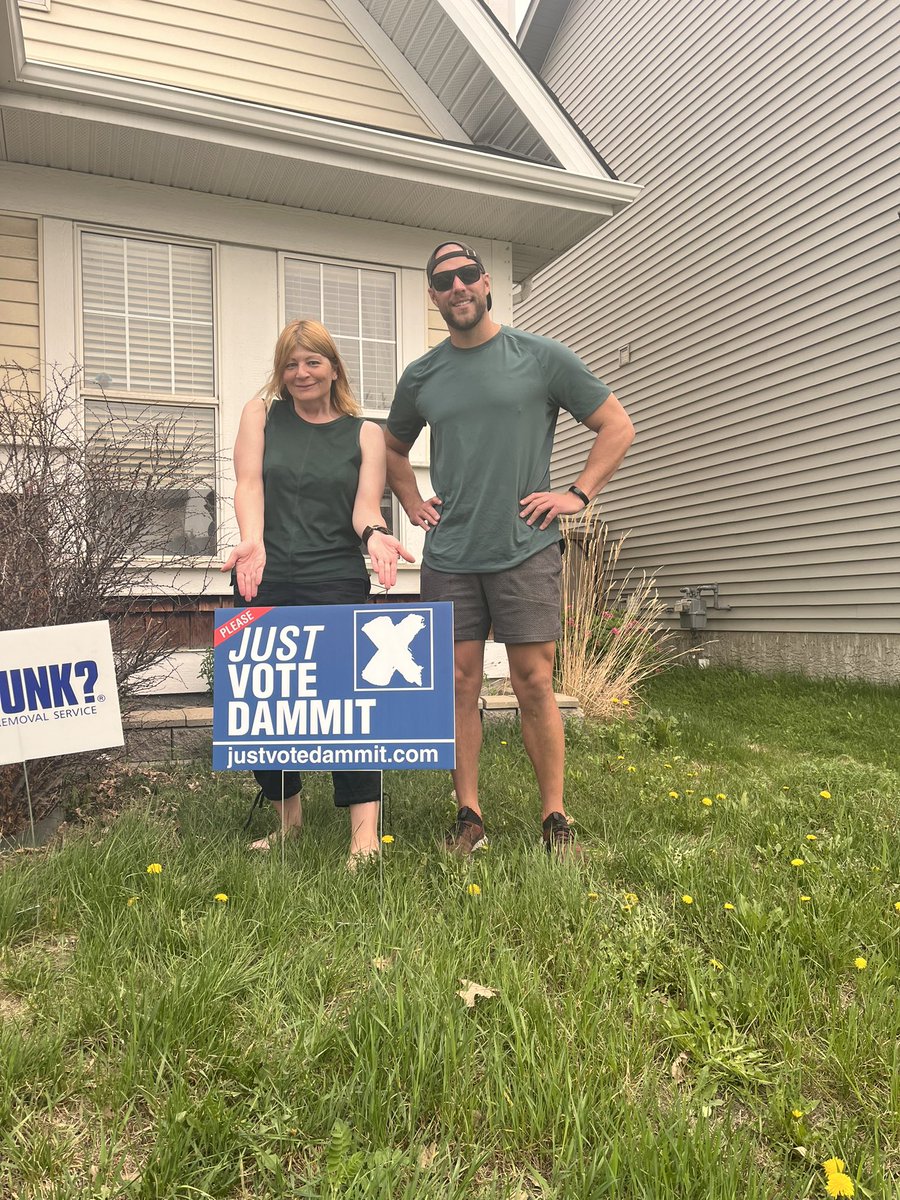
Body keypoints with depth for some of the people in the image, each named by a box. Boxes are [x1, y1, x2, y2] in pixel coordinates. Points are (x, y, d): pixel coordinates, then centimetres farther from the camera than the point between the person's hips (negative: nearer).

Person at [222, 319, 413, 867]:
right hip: (264, 582, 2)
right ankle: (289, 815, 26)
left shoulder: (365, 433, 10)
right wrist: (253, 540, -21)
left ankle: (365, 830, -8)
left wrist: (374, 533, -25)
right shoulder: (262, 412, 11)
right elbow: (249, 482, -2)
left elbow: (366, 503, 0)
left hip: (336, 582, -2)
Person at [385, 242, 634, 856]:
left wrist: (578, 494, -3)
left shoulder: (541, 356, 3)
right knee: (460, 684, 4)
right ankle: (469, 817, 16)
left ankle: (555, 819, 11)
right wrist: (413, 504, 13)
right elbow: (393, 448, 29)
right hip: (448, 557, 3)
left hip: (526, 550, -3)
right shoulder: (420, 377, 11)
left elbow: (618, 426, 7)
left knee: (535, 685, -2)